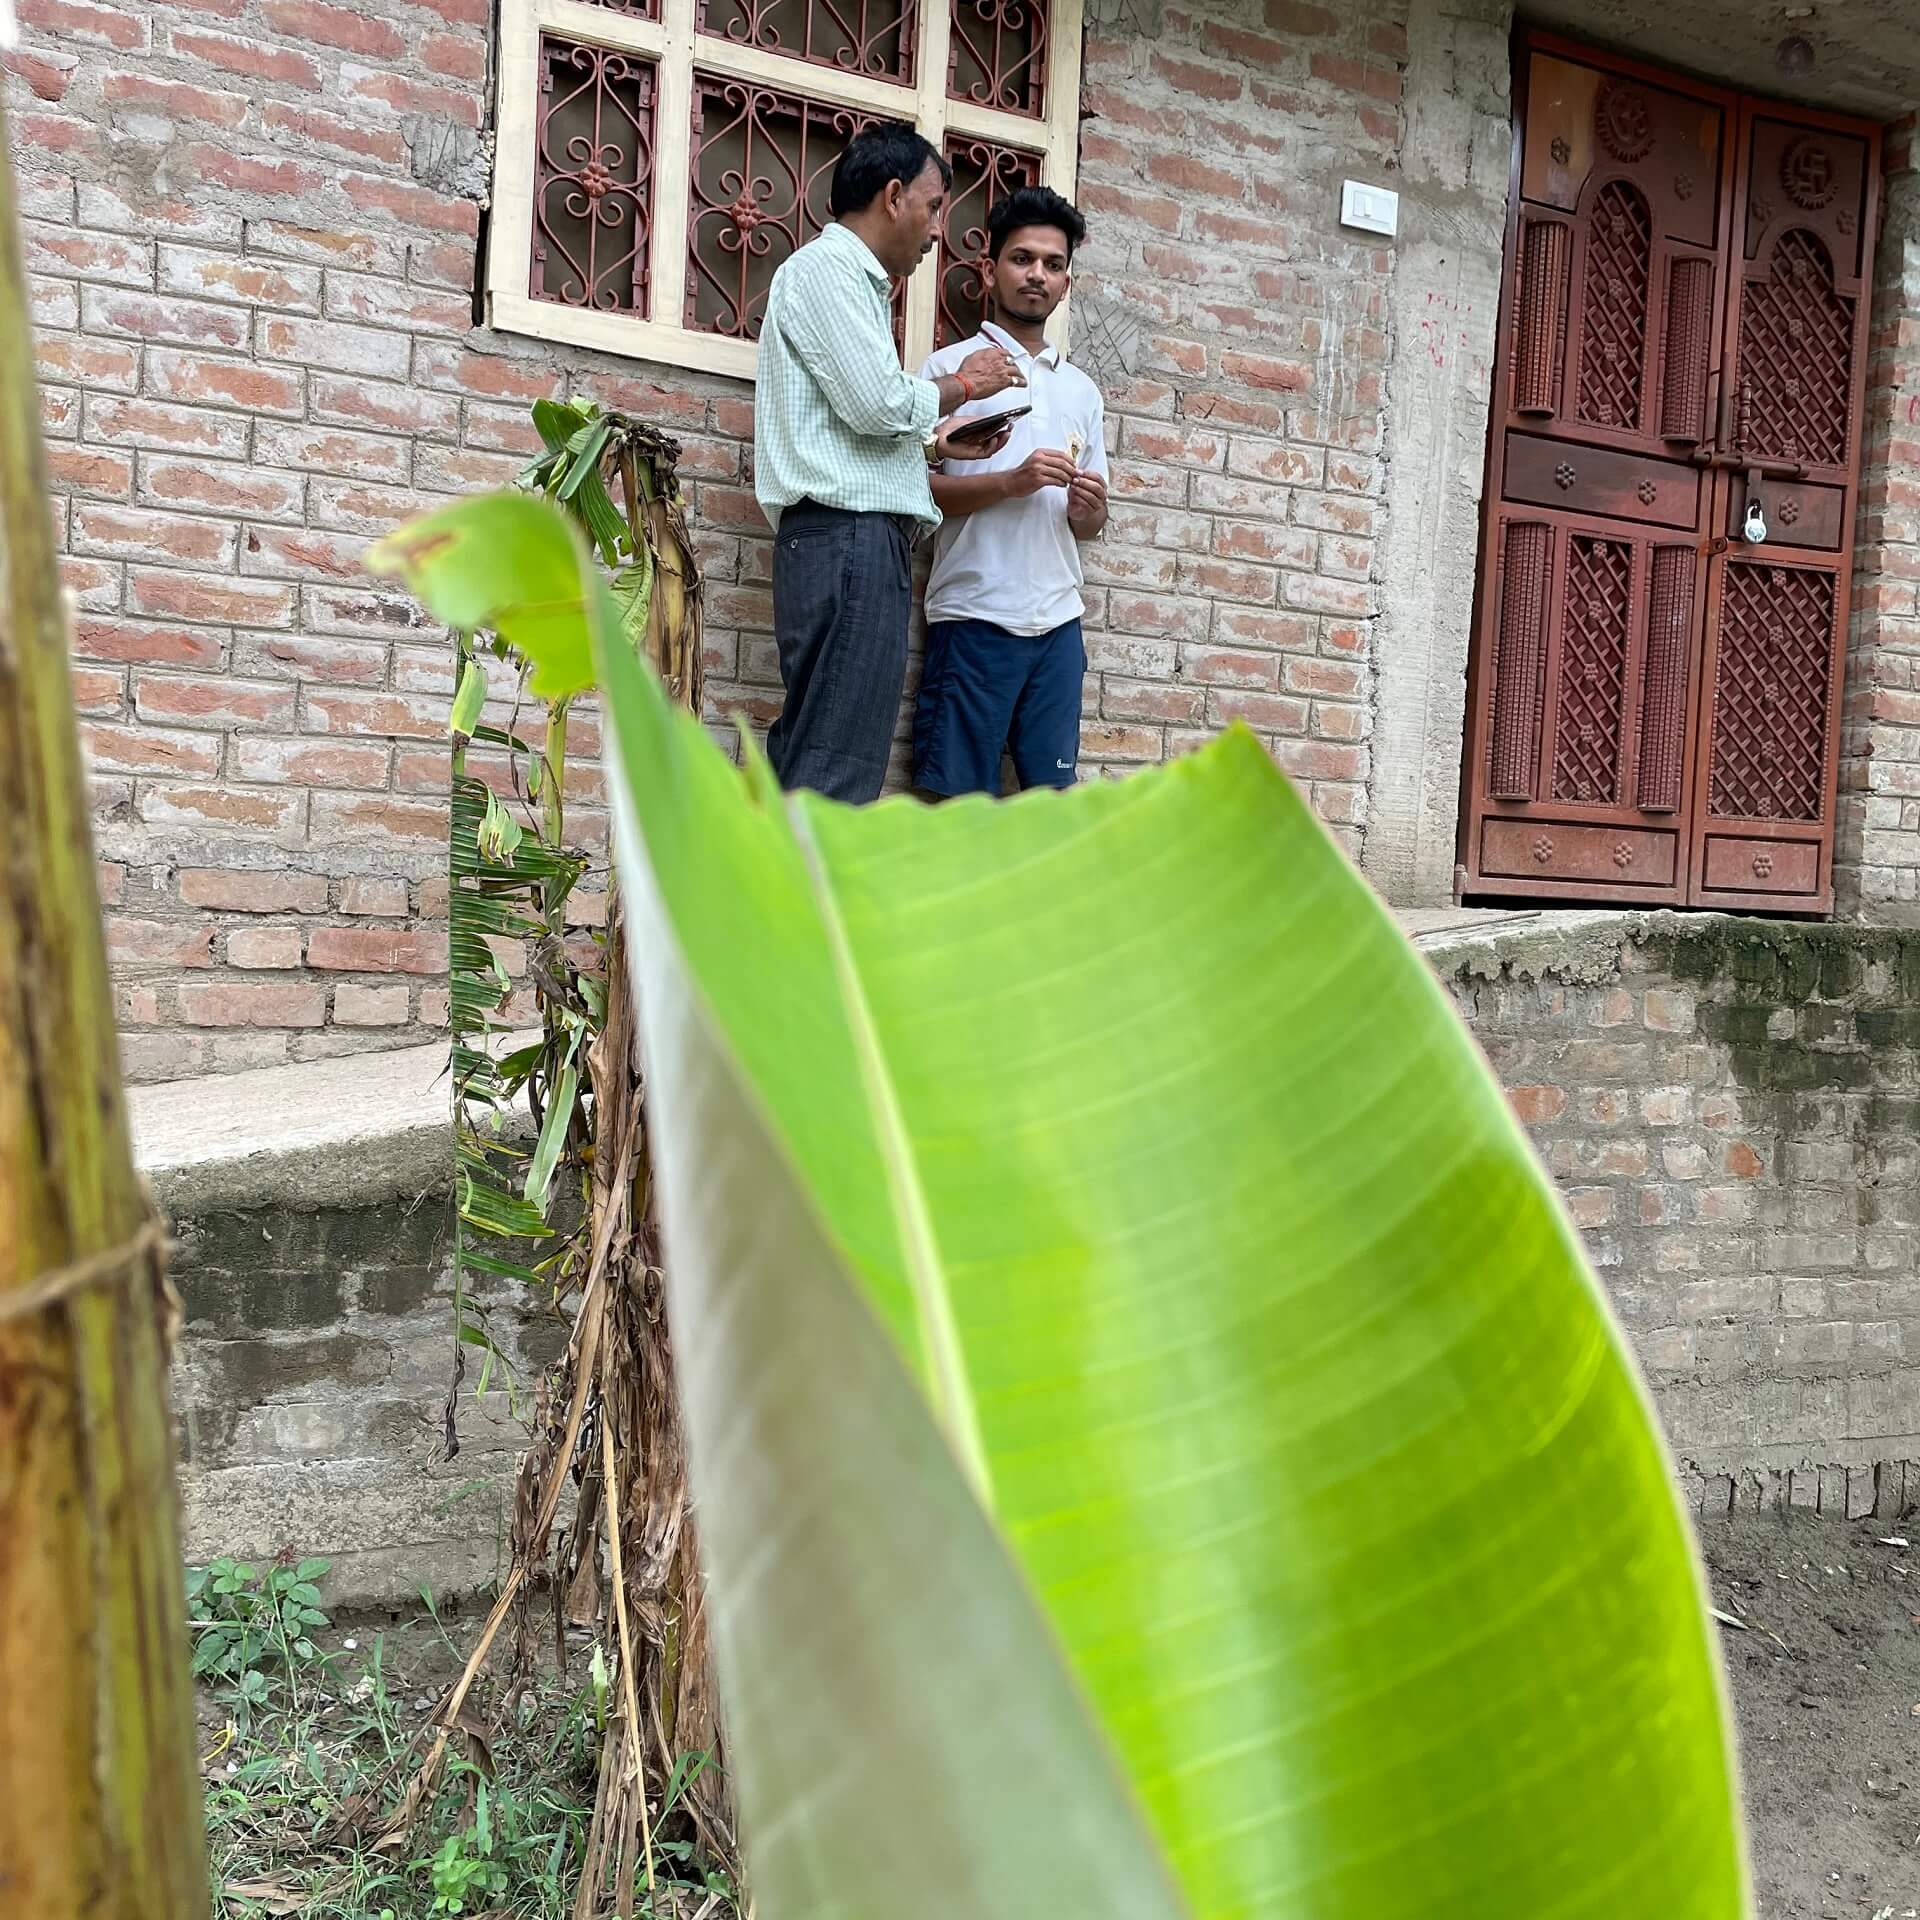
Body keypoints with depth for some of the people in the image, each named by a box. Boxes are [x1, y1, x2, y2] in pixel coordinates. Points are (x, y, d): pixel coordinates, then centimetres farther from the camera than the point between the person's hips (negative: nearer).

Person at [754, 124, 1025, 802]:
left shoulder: (852, 279, 28)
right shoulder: (827, 265, -2)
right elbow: (877, 402, -14)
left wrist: (936, 443, 17)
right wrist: (962, 383, 2)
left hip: (858, 540, 10)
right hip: (848, 534, -10)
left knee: (807, 760, 7)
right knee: (836, 777, -15)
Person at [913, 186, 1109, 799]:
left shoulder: (1081, 390, 19)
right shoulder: (953, 366, 3)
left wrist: (1087, 507, -3)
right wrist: (1010, 482, -17)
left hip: (1059, 620, 5)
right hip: (975, 616, -5)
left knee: (1050, 790, 4)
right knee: (955, 793, -4)